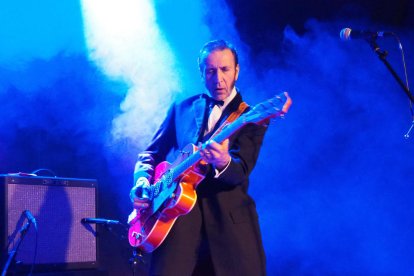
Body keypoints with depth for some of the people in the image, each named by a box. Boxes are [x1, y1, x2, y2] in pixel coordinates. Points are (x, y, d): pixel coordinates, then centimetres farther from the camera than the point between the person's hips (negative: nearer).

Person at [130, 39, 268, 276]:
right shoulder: (181, 108, 16)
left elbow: (242, 170, -9)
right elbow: (151, 153, 19)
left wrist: (224, 163, -33)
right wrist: (143, 182, -2)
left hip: (230, 218, -1)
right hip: (179, 215, 1)